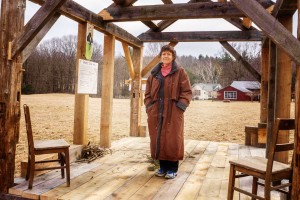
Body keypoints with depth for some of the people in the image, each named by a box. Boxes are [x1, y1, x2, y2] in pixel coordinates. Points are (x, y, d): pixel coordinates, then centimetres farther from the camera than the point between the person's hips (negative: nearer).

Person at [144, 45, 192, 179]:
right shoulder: (154, 73, 13)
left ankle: (173, 168, 12)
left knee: (172, 139, -1)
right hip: (156, 112, 4)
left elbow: (187, 92, -1)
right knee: (158, 139, 6)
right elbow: (148, 93, 15)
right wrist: (148, 107, 3)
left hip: (173, 112, -3)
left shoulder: (180, 72, 3)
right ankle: (162, 166, 20)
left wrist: (180, 106, -13)